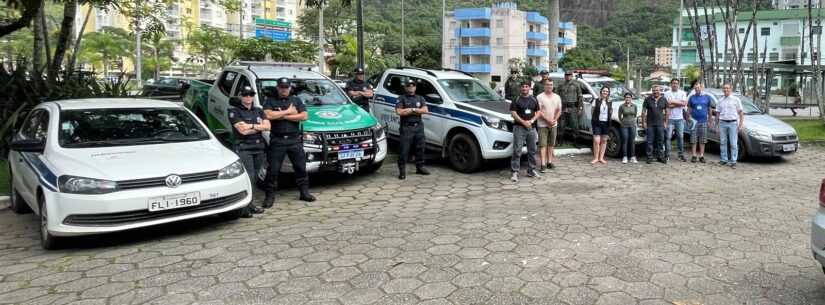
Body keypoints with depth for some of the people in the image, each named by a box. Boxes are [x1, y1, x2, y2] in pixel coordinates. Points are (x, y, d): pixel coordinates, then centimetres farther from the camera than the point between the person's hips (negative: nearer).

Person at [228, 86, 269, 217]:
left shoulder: (259, 111, 17)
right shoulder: (234, 111, 0)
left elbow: (267, 126, 2)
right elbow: (242, 130, -12)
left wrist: (251, 126, -8)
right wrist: (259, 127, -3)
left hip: (259, 147, 6)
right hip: (244, 148, -6)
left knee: (254, 177, 8)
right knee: (248, 177, -16)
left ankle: (251, 205, 15)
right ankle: (244, 208, -15)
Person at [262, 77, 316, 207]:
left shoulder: (297, 100, 12)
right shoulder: (270, 101, 6)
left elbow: (304, 116, -3)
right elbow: (268, 115, -13)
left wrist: (281, 116, -7)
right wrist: (288, 112, -9)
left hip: (295, 140, 2)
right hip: (277, 140, -2)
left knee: (301, 167, 8)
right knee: (273, 169, 0)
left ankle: (304, 192, 20)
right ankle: (270, 195, 8)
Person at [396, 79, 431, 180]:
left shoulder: (420, 98, 14)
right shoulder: (401, 98, 2)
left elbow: (425, 110, -1)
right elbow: (399, 112, -12)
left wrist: (410, 110, -8)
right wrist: (415, 110, -7)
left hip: (419, 127, 5)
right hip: (406, 127, -5)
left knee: (420, 148, 11)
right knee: (404, 150, -6)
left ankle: (420, 167, 25)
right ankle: (402, 170, -1)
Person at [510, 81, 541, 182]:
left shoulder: (534, 99, 12)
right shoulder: (516, 99, -1)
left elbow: (538, 112, 12)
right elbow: (513, 113, -7)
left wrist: (532, 120, -5)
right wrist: (523, 122, -15)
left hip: (531, 128, 5)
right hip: (519, 128, -5)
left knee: (532, 150, 11)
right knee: (517, 151, -8)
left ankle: (531, 171, 23)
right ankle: (515, 172, -7)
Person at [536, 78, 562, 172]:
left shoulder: (557, 97, 10)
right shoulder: (540, 97, -6)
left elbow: (559, 110, 10)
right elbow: (538, 111, -11)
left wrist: (554, 120, -6)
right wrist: (548, 120, -16)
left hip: (554, 125, 5)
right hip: (542, 125, -5)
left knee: (551, 144, 10)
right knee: (542, 145, -8)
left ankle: (549, 162, 18)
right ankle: (543, 164, -11)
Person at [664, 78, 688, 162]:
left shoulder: (683, 93, 10)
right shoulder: (667, 93, 3)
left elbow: (684, 103, -6)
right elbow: (667, 105, -10)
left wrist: (673, 102, -9)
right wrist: (679, 103, -8)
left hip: (680, 118, 2)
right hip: (670, 118, -2)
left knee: (680, 137, 4)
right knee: (668, 137, -5)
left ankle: (681, 154, 10)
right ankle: (667, 155, -1)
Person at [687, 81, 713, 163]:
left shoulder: (707, 97, 8)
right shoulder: (692, 97, 6)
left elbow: (710, 109, 11)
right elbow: (689, 109, 8)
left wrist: (711, 121, 9)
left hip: (703, 121, 1)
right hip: (694, 121, -1)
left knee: (702, 140, 3)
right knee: (694, 140, -2)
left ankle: (701, 156, 8)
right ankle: (693, 156, 3)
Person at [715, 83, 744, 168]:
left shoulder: (736, 100, 3)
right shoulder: (720, 100, 12)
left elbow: (741, 113, 1)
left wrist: (740, 124, -7)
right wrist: (717, 124, 10)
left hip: (733, 123, -3)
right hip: (722, 123, 3)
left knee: (733, 144, -3)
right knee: (723, 143, 6)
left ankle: (733, 161, 0)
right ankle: (724, 159, 14)